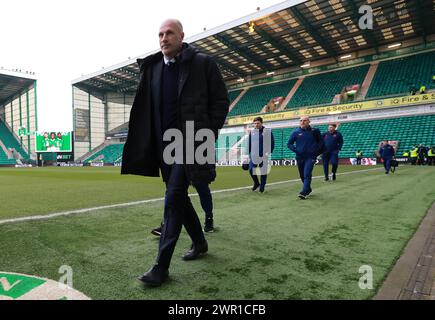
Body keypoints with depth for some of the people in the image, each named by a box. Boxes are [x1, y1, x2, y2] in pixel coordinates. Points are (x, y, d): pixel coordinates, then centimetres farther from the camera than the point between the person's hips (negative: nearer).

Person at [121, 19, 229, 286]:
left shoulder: (202, 63, -3)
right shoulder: (153, 68, 11)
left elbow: (221, 101, -2)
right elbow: (145, 110, 13)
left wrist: (208, 135, -9)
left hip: (190, 143, -6)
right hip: (164, 145, 6)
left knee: (173, 199, -10)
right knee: (179, 198, 13)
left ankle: (161, 267, 0)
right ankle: (199, 242, 35)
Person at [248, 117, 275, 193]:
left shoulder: (267, 131, -3)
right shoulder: (252, 132, 8)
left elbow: (272, 143, -1)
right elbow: (249, 144, 14)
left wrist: (269, 152, -7)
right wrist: (249, 153, 11)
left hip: (263, 155, -3)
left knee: (263, 171, 2)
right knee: (251, 169, -4)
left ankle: (262, 187, 18)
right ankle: (256, 183, 21)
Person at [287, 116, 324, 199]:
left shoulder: (315, 131, 0)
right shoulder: (296, 132, 1)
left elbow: (320, 142, 11)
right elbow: (289, 144, 7)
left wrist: (317, 151, -1)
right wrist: (296, 150, -7)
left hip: (311, 157, -3)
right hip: (300, 157, 3)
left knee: (307, 174, -16)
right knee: (302, 176, 13)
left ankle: (304, 192, -18)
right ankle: (308, 189, 34)